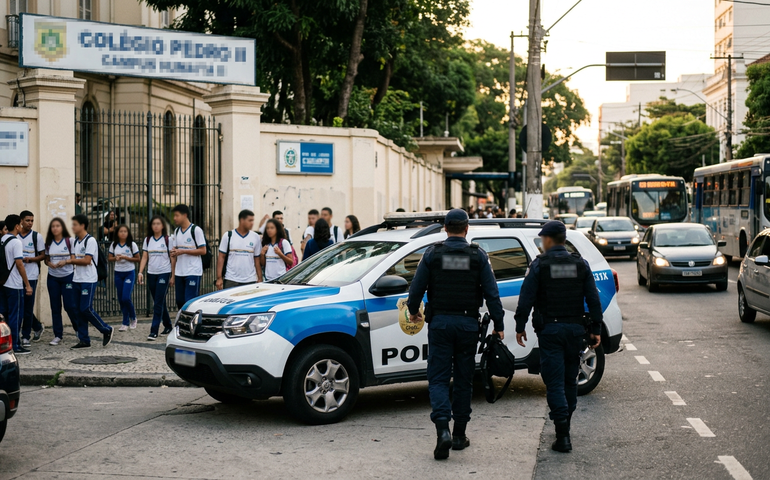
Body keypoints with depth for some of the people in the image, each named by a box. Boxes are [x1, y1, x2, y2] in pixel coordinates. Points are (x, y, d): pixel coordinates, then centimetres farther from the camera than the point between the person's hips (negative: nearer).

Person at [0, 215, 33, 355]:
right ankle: (15, 346, 1)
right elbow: (19, 264, -17)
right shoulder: (16, 242, -14)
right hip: (15, 285, -8)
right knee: (16, 315, -2)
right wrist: (27, 285, -13)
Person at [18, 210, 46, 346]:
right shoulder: (14, 236, 6)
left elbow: (43, 255, 2)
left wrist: (30, 259, -15)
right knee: (19, 306, 7)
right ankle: (38, 327, 27)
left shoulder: (37, 236, 1)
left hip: (31, 276, -3)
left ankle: (25, 336, 6)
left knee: (28, 307, -2)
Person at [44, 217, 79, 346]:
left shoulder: (69, 241, -4)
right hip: (52, 278, 3)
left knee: (69, 305, -5)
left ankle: (79, 329, 17)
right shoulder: (48, 243, 6)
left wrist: (65, 262, -23)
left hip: (67, 276, -3)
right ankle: (58, 335, 10)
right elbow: (46, 260, 11)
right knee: (55, 307, 4)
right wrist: (50, 264, -12)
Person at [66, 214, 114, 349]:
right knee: (79, 310, 6)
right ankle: (84, 340, 11)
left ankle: (106, 330, 7)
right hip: (77, 280, 8)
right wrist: (69, 261, -5)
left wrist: (71, 261, -9)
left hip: (88, 280, -8)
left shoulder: (90, 241, -11)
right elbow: (77, 259, 15)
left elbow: (87, 260, -17)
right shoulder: (76, 241, 14)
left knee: (86, 309, -11)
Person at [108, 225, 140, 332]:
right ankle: (126, 323, 14)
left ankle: (133, 317, 11)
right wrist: (116, 258, -12)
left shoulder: (132, 245, -3)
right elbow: (109, 258, 9)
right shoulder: (114, 245, 6)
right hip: (118, 273, 4)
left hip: (129, 273, -4)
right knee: (121, 299, 5)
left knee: (126, 298, -13)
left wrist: (126, 257, -15)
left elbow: (137, 259, -4)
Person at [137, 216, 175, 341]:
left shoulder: (168, 240, -2)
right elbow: (144, 257, 8)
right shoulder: (147, 240, 9)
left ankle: (154, 331, -12)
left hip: (164, 273, -4)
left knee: (158, 303, -10)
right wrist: (140, 272, -4)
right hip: (151, 274, 5)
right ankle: (168, 326, 26)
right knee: (159, 303, 11)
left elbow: (173, 259, -1)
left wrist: (173, 276, -4)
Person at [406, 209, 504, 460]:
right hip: (468, 324, 1)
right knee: (464, 379, 12)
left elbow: (416, 289, 1)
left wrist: (413, 311, 20)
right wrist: (499, 325, 5)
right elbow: (492, 293, -1)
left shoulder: (432, 254, -1)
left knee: (438, 378, 1)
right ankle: (459, 435, 17)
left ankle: (443, 430, -19)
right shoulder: (478, 255, 0)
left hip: (440, 323, -1)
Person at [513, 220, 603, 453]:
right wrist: (596, 329, 9)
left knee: (555, 382, -4)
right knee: (570, 379, 15)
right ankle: (564, 426, 25)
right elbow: (593, 299, 5)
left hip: (549, 329, -4)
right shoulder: (581, 264, 6)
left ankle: (563, 435, -12)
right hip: (575, 328, 4)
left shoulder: (540, 264, -5)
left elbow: (526, 298, -7)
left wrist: (520, 326, 1)